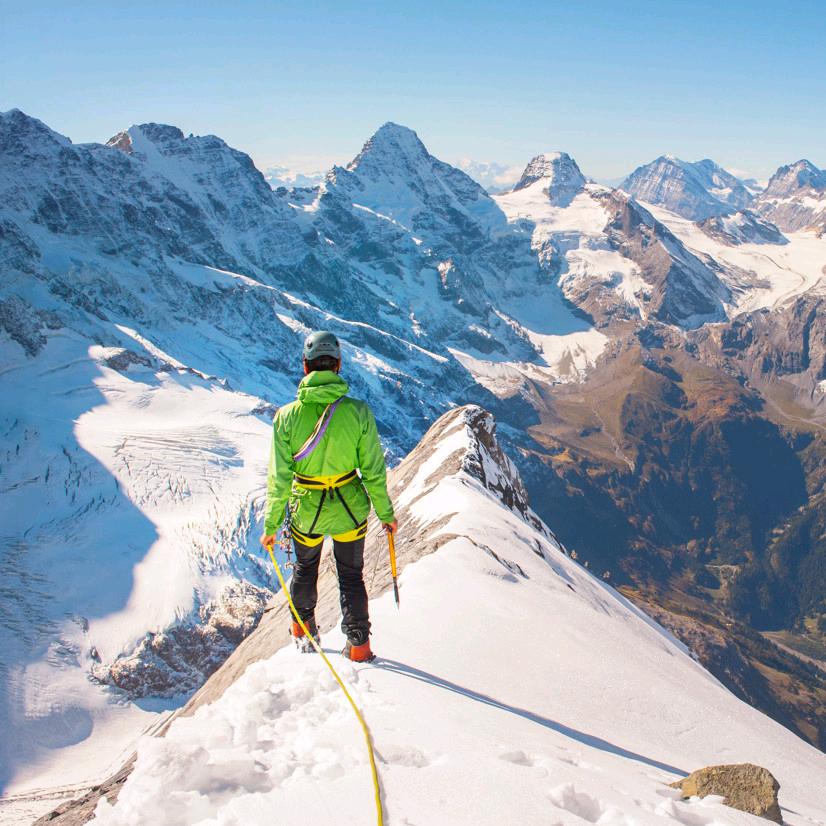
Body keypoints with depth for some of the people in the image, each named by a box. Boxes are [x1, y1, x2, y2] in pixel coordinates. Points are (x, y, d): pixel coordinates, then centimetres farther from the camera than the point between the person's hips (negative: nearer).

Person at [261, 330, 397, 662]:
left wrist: (271, 526, 0)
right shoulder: (358, 411, -18)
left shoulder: (287, 416, -18)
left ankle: (304, 629, 49)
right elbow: (374, 471, -12)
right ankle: (359, 645, 29)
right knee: (351, 576, 22)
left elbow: (279, 479, -13)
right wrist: (386, 513, 2)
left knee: (305, 569, 29)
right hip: (351, 510, 0)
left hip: (306, 512, 1)